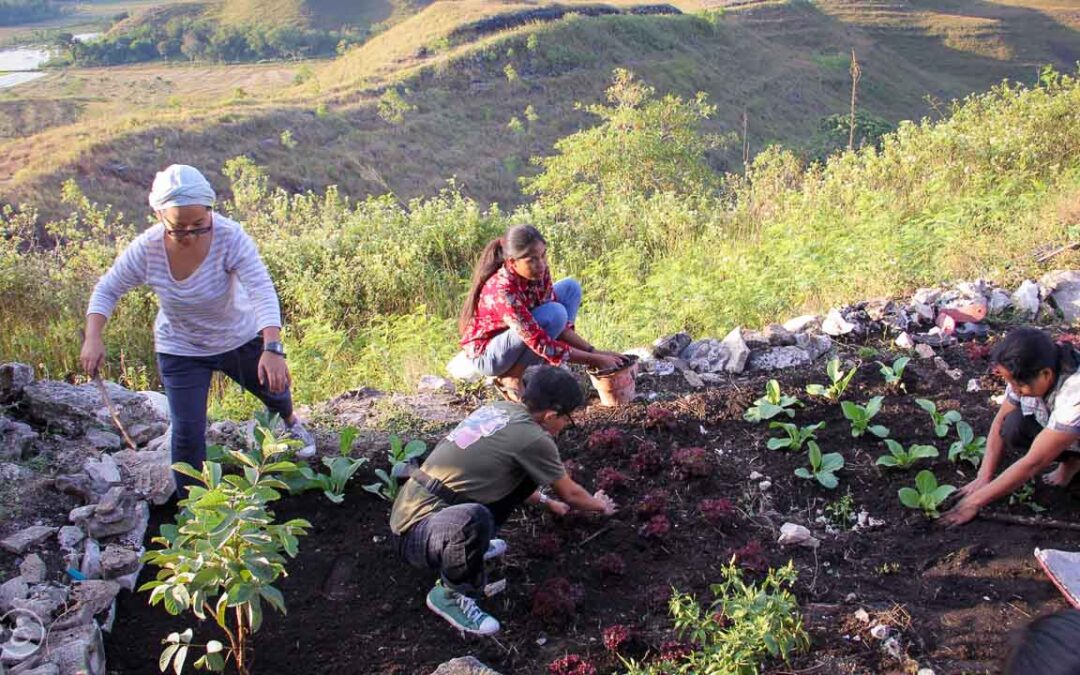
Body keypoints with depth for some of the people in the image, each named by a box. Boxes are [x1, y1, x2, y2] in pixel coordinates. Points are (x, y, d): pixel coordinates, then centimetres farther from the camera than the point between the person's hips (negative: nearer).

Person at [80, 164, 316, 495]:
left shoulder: (230, 238, -32)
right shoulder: (146, 249, -25)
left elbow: (262, 292, -42)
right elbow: (107, 290, -9)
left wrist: (272, 348, -56)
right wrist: (94, 337, -25)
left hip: (241, 339, 0)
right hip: (181, 350, 0)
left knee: (275, 388, 22)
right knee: (187, 432, -2)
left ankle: (291, 423, 61)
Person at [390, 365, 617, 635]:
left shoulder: (500, 408, 7)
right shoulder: (533, 438, -17)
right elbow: (570, 495, 2)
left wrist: (546, 501, 39)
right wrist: (600, 505, 23)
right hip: (415, 530, -9)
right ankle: (449, 595, -11)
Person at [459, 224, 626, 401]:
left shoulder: (539, 272, -13)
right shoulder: (502, 291, -35)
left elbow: (560, 324, -6)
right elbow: (542, 344, -34)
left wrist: (593, 351, -17)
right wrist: (593, 360, -28)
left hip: (514, 339, 8)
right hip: (487, 354, -8)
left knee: (570, 287, 1)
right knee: (554, 314, -29)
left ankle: (547, 367, -2)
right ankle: (510, 377, -12)